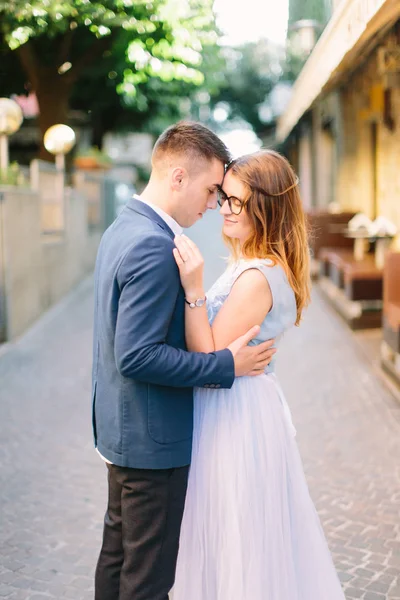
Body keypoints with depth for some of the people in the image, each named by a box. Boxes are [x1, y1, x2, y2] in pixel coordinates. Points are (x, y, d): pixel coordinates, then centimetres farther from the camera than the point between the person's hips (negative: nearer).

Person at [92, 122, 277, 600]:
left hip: (122, 430, 10)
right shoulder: (154, 246, -25)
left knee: (117, 554, 23)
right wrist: (227, 364, -23)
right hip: (152, 439, -10)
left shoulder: (122, 228, 7)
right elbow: (137, 357, -28)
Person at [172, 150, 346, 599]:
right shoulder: (249, 264, 6)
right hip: (236, 406, 10)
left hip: (237, 416, -10)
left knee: (238, 539, 9)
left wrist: (194, 289, -29)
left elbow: (208, 358, -23)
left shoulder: (256, 278, -24)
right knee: (239, 533, 24)